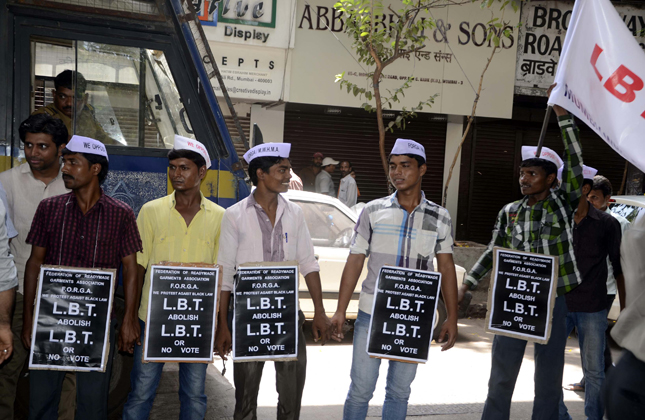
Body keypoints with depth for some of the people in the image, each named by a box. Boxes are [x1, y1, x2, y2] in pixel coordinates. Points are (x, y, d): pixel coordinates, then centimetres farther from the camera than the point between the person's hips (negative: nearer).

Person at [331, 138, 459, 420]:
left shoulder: (439, 218, 3)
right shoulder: (373, 211, 0)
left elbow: (446, 268, 6)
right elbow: (354, 262, 1)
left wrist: (452, 317, 1)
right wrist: (340, 311, -3)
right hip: (371, 314, -1)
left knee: (399, 391, 13)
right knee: (361, 389, 4)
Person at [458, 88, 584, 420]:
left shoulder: (564, 204, -3)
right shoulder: (509, 212, 3)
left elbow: (575, 162, -14)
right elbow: (493, 252, 12)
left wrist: (562, 114, -19)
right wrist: (466, 284, 8)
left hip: (553, 302, -1)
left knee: (549, 378, 10)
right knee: (501, 377, 9)